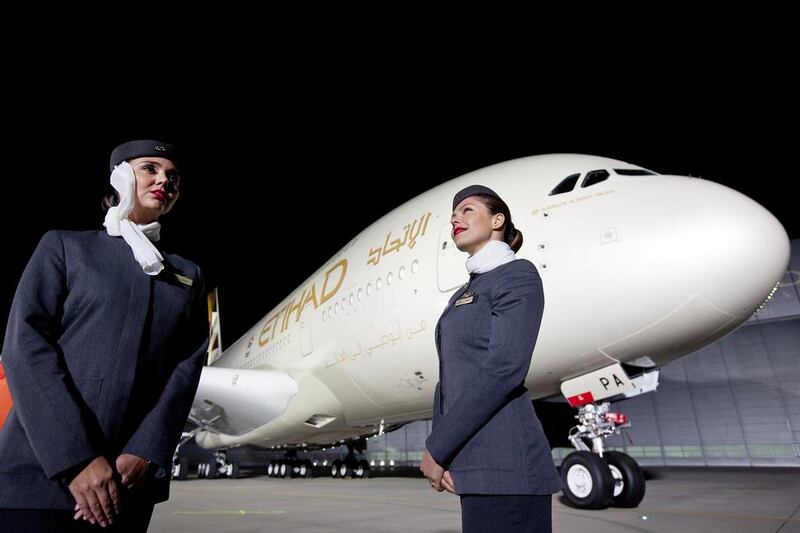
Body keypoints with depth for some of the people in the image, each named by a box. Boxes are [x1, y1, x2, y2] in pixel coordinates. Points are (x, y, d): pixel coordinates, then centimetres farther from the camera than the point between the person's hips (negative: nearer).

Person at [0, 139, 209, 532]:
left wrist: (145, 455, -12)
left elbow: (186, 368, 3)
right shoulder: (64, 245, 7)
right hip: (40, 473, -2)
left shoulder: (188, 276, 13)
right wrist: (76, 459, -16)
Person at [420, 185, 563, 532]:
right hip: (477, 464, 8)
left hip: (502, 464, -8)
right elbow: (448, 379, 15)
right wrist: (440, 451, 0)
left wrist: (437, 449, -14)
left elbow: (504, 369, -18)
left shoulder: (517, 275, -6)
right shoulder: (462, 296, 19)